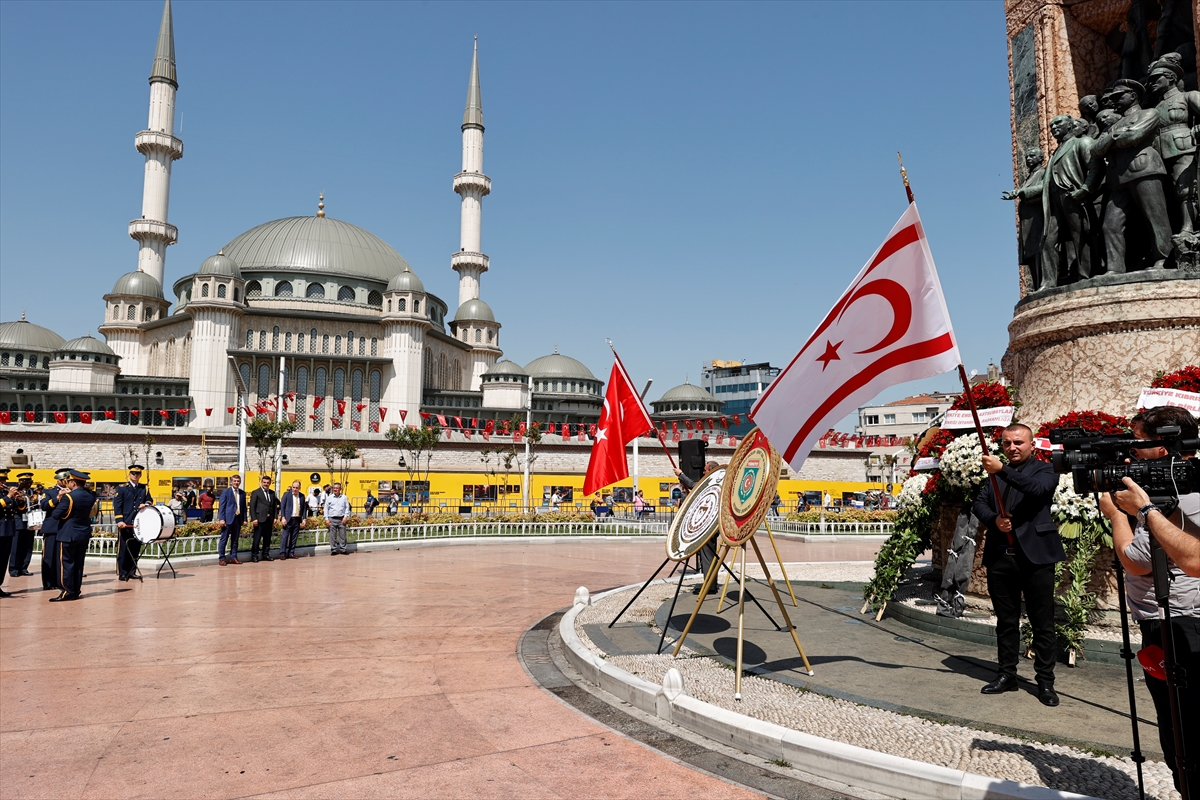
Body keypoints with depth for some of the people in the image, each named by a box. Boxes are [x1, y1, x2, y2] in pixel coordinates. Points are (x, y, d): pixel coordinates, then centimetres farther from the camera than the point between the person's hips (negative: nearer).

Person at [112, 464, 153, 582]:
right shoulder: (122, 488, 2)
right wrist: (119, 520, -14)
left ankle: (132, 572, 15)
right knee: (123, 549, -2)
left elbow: (150, 500, 18)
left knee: (135, 549, 6)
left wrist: (146, 504, -7)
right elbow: (117, 505, -4)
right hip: (125, 524, -4)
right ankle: (122, 573, 4)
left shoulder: (145, 489, 14)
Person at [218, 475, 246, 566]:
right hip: (228, 519, -5)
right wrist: (221, 519, -13)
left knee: (235, 539, 9)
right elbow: (221, 506, -5)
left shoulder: (242, 493, 12)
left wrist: (244, 519, 7)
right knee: (224, 539, 0)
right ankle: (221, 558, 5)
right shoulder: (226, 492, -1)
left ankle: (233, 557, 14)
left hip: (238, 519, 5)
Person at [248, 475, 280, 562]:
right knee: (257, 538, -2)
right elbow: (252, 507, -5)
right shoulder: (255, 493, -1)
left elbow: (275, 506, 15)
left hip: (269, 519, 5)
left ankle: (265, 555, 17)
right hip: (260, 519, -5)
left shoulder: (272, 493, 14)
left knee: (267, 538, 9)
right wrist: (254, 519, -12)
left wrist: (275, 517, 6)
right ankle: (254, 556, 4)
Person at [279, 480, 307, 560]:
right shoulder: (287, 494, 0)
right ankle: (282, 553, -3)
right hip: (288, 519, -3)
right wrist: (283, 517, -11)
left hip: (297, 519, 4)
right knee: (285, 536, -6)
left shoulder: (302, 496, 10)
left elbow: (304, 507, 13)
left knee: (294, 537, 5)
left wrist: (304, 518, 5)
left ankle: (291, 553, 11)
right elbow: (282, 506, -2)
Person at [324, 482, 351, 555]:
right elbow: (326, 509, 7)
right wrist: (326, 519, 0)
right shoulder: (329, 498, 6)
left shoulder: (344, 497, 7)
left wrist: (345, 517, -3)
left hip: (341, 519, 0)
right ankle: (333, 550, 7)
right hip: (332, 519, 0)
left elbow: (347, 507, 7)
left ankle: (343, 550, 8)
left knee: (342, 535, 1)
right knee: (332, 536, 0)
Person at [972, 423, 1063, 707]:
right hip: (1000, 556, 5)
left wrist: (1002, 470, -31)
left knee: (1043, 623, 3)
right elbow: (979, 503, 9)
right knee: (1006, 621, 13)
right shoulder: (995, 473, 14)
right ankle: (1007, 674, 23)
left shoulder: (1044, 470, 0)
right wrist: (994, 519, -12)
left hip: (1035, 555, -4)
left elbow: (1038, 488, -21)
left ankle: (1045, 682, 12)